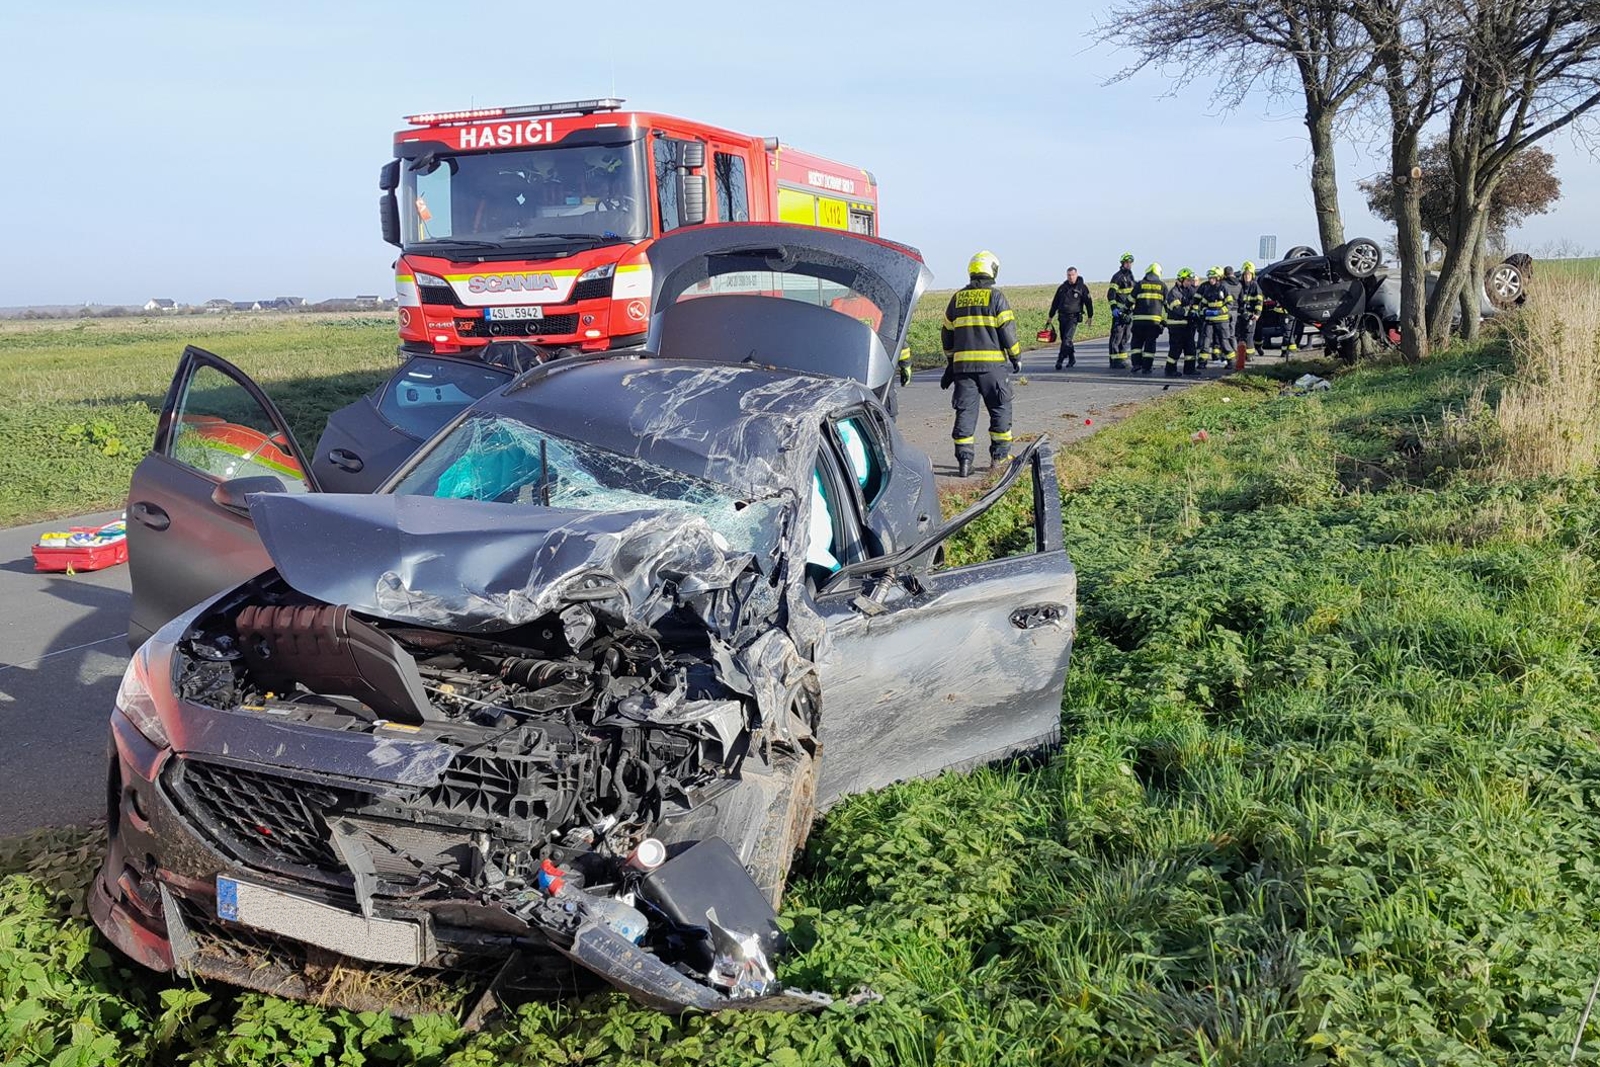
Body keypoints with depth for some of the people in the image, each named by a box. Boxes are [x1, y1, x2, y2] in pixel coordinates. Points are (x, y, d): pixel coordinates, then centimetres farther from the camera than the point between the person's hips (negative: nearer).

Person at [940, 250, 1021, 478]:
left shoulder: (957, 297, 10)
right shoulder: (996, 297, -4)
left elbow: (946, 333, 15)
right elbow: (1008, 331, -6)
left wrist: (950, 362, 25)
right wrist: (1016, 357, 7)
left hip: (963, 363, 3)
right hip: (993, 364, -3)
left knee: (965, 410, 5)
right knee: (1000, 409, 10)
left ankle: (964, 459, 0)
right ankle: (999, 455, 13)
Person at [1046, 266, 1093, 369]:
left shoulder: (1082, 287, 0)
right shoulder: (1062, 287, 11)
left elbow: (1088, 302, 4)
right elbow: (1055, 303, 17)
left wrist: (1090, 316, 4)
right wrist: (1050, 316, 17)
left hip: (1074, 317, -5)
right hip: (1062, 317, 5)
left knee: (1067, 339, -17)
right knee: (1064, 339, 8)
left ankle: (1060, 360, -19)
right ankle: (1072, 360, 22)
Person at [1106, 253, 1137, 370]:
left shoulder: (1130, 276, 18)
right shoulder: (1118, 277, -9)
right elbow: (1111, 294, -15)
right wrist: (1114, 308, -24)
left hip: (1129, 311, 9)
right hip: (1119, 311, -9)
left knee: (1126, 336, 12)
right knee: (1117, 336, -9)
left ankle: (1122, 359, 18)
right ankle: (1115, 361, -8)